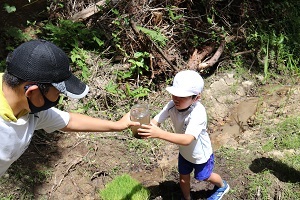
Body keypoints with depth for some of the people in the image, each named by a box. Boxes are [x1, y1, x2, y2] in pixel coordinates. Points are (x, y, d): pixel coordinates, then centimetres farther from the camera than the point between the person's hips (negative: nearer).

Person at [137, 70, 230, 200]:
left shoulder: (198, 113, -42)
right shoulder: (172, 105, -26)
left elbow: (187, 139, -53)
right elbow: (155, 121, -28)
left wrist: (159, 133, -64)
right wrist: (145, 129, -52)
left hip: (200, 154, -4)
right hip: (184, 152, 4)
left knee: (205, 177, 25)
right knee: (183, 179, 23)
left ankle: (222, 186, 59)